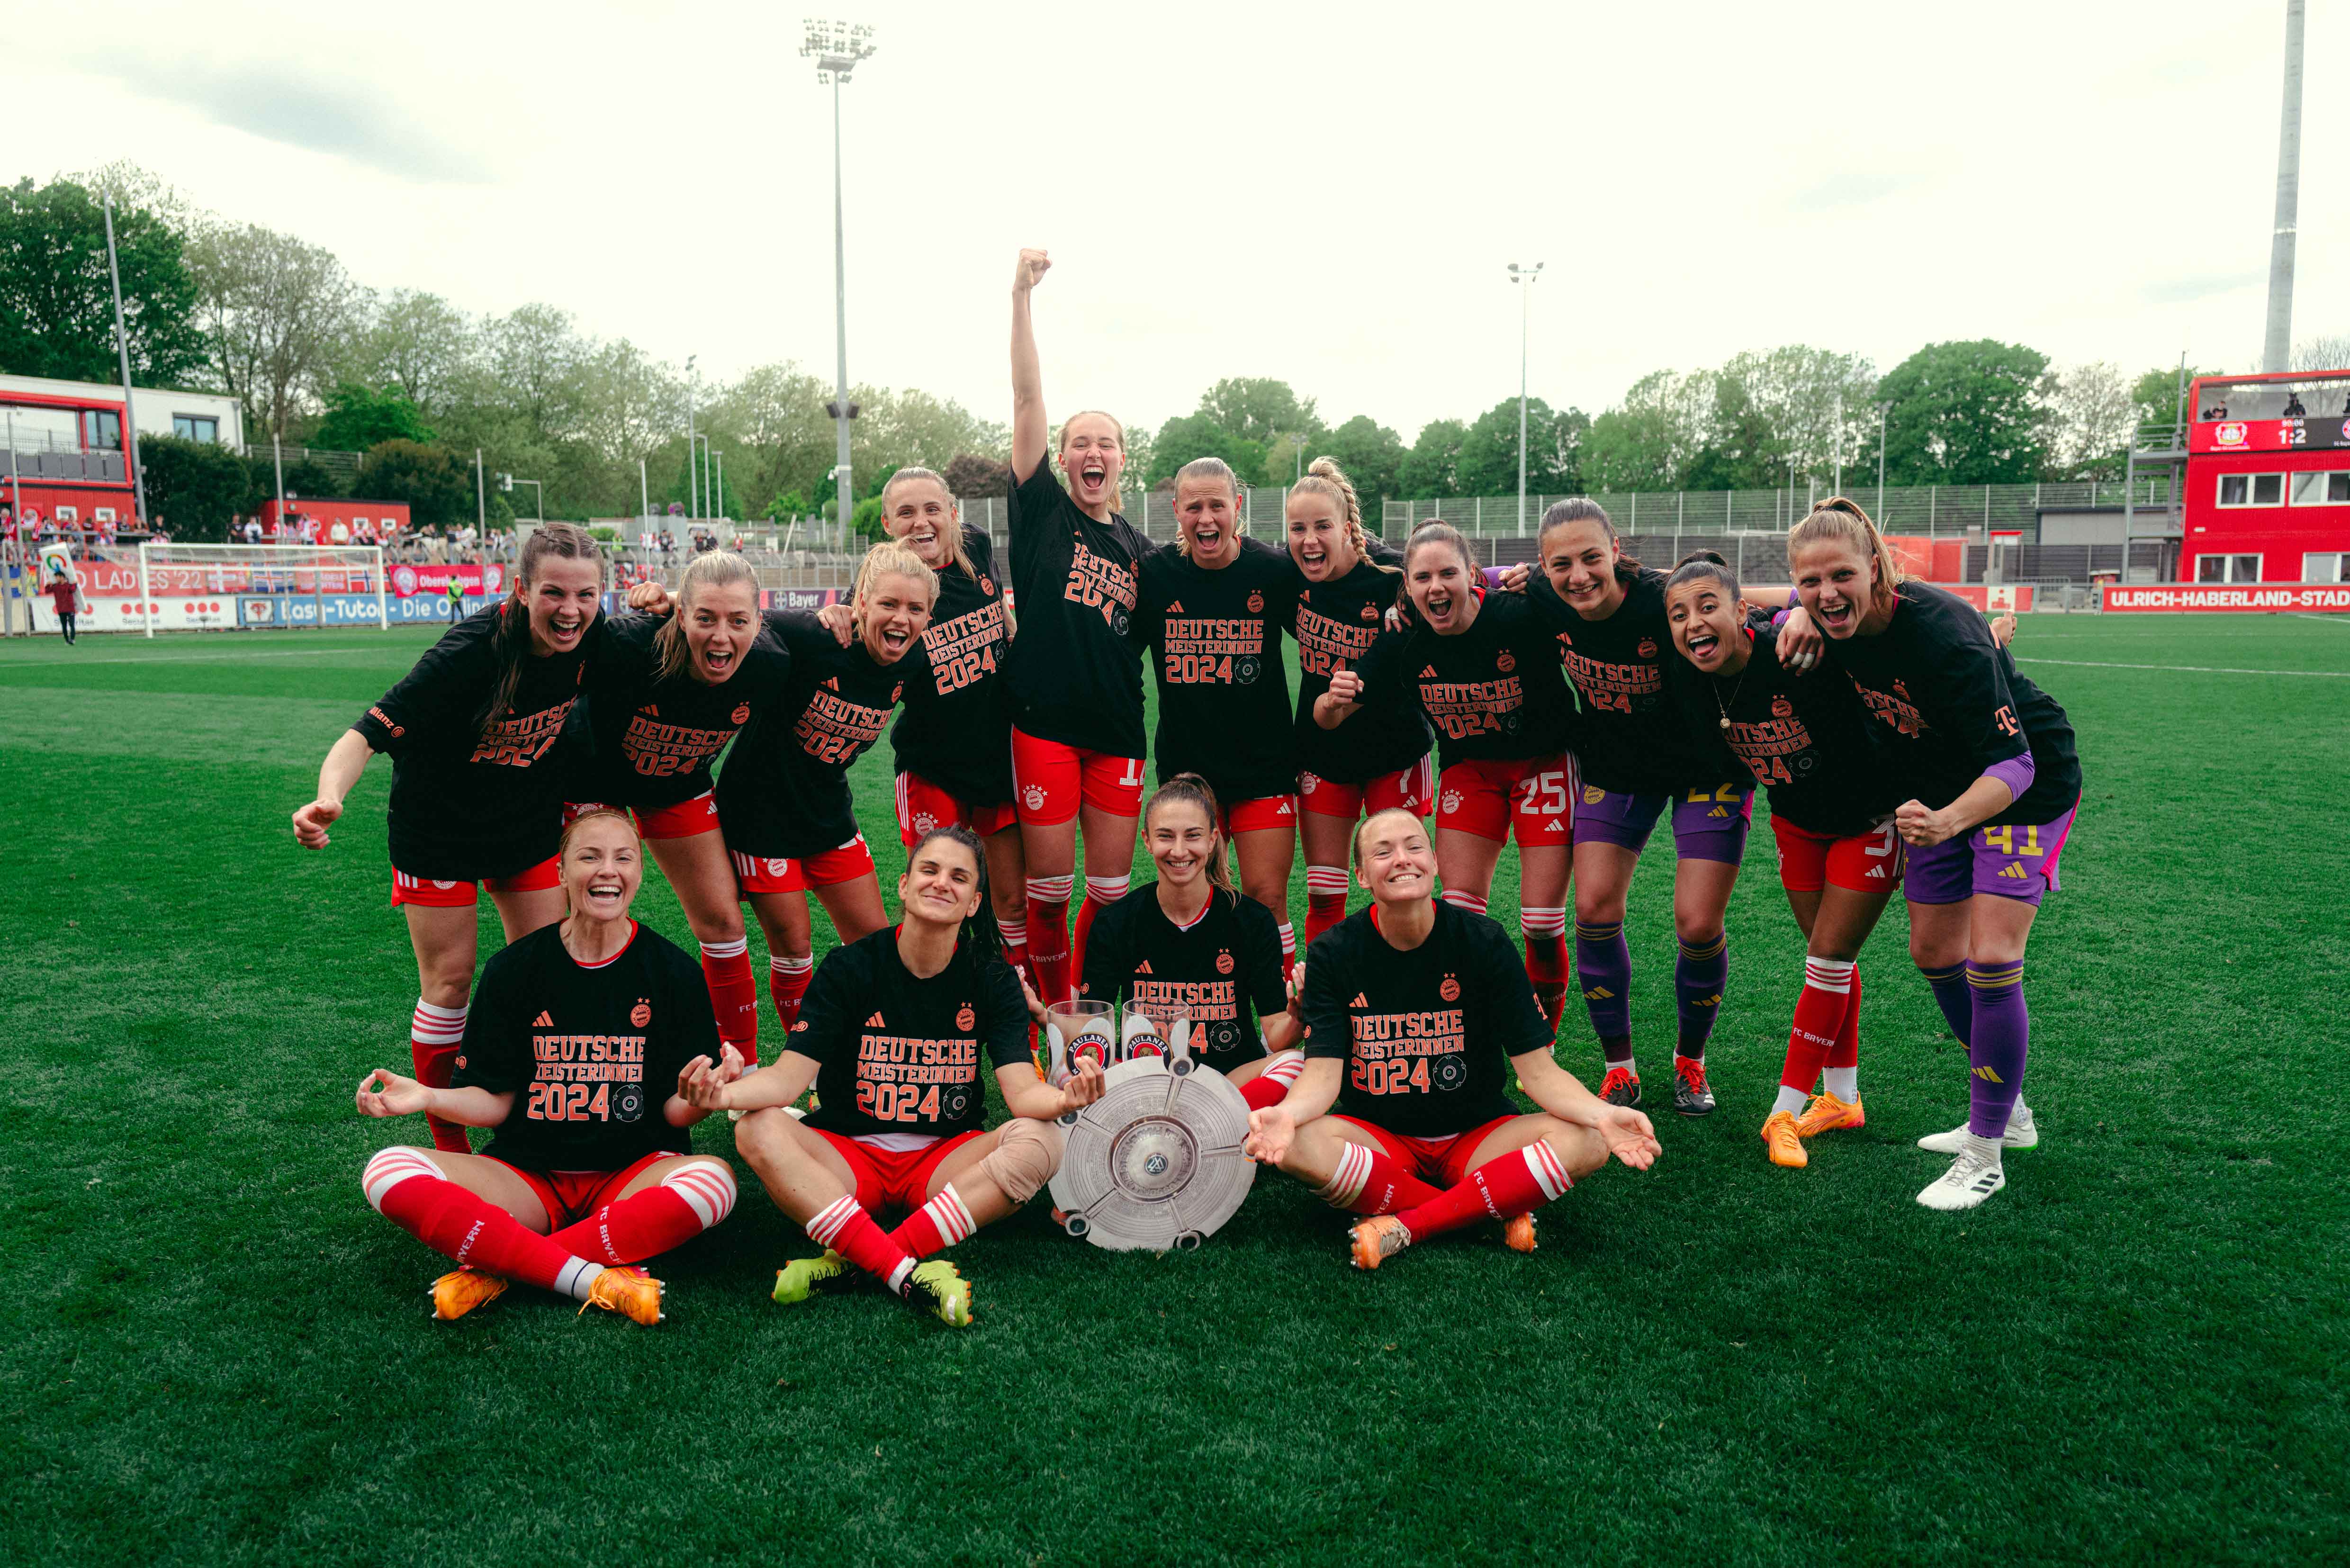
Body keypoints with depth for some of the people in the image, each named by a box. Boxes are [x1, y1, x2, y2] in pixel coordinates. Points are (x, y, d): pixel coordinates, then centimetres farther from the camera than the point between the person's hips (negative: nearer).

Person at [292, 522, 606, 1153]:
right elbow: (370, 731, -35)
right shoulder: (472, 649, -32)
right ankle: (446, 1141, 17)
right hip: (439, 827, -4)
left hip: (528, 825, 5)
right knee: (449, 981, 0)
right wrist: (329, 796, -51)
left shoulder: (590, 640, -17)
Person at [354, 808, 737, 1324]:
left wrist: (699, 1098, -25)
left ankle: (495, 1269, -25)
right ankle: (594, 1279, -32)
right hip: (527, 1176, 1)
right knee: (389, 1172, -23)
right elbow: (495, 1101, 5)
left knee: (713, 1178, -34)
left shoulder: (674, 972, -1)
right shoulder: (514, 968, 3)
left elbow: (675, 1111, -2)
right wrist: (427, 1098, -14)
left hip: (635, 1174, -1)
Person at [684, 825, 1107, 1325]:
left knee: (1040, 1141, -28)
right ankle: (904, 1272, -37)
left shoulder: (992, 979, -3)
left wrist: (1062, 1099, -39)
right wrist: (726, 1093, -36)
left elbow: (1021, 1089, -14)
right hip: (846, 1157, -1)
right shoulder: (850, 966, -6)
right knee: (759, 1130, -29)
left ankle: (854, 1261, -31)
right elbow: (790, 1077, -13)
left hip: (946, 1159, 1)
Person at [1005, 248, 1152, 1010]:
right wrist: (1021, 298, -14)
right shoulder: (1042, 511, 2)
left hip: (1118, 729, 4)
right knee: (1049, 887, 2)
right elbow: (1027, 399, -7)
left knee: (1111, 887, 7)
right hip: (1044, 721, -4)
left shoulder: (1136, 546, 13)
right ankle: (1051, 1012, 21)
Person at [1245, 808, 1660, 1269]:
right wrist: (1287, 1113, -38)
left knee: (1586, 1142, -27)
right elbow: (1323, 1075, -13)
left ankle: (1405, 1227, -23)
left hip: (1477, 1136, 1)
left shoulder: (1484, 942, -7)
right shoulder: (1333, 953, -6)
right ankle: (1498, 1213, -22)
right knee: (1299, 1145, -33)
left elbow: (1538, 1070, -9)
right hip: (1376, 1136, 0)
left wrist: (1602, 1113, -31)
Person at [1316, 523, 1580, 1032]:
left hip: (1542, 765, -3)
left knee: (1542, 924, -3)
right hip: (1469, 771, 3)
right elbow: (1328, 719, -9)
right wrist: (1334, 701, -30)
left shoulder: (1521, 616, -24)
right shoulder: (1403, 644, -13)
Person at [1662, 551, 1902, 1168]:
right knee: (1828, 956, 14)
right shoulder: (1686, 679, -16)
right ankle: (1841, 1099, 28)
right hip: (1796, 822, 5)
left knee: (1830, 956, -2)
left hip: (1870, 821, -5)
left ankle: (1786, 1111, 5)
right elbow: (1706, 750, 3)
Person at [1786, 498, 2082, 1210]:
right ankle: (2006, 1112, 31)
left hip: (2024, 787, -7)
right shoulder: (1829, 621, -16)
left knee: (1991, 960, -14)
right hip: (1938, 791, 7)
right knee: (1933, 953, 11)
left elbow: (2013, 763, -35)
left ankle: (1985, 1157, 1)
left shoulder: (1943, 634, -35)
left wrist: (1947, 820, -52)